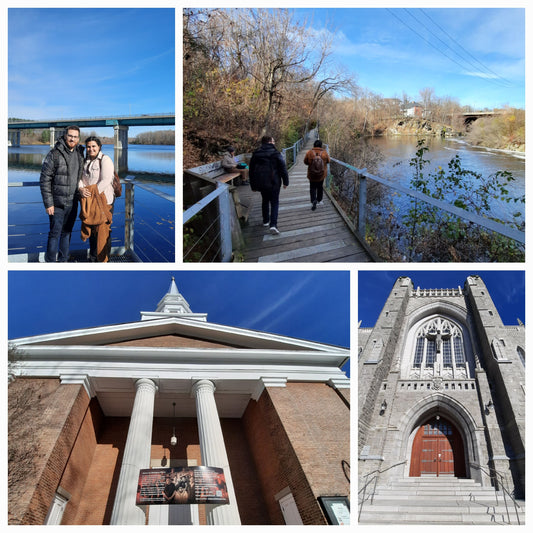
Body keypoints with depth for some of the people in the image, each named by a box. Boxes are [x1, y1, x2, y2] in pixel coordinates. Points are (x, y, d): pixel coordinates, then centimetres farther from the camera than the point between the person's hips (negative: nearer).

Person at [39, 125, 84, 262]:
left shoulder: (79, 153, 5)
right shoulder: (54, 154, -12)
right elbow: (44, 180, -12)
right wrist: (48, 203, -15)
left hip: (72, 203, 5)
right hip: (57, 203, -5)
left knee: (67, 232, 13)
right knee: (55, 232, -2)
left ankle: (63, 260, 24)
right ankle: (50, 261, 9)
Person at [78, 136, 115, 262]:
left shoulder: (105, 160, -8)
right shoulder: (85, 161, 13)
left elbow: (105, 181, -17)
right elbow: (80, 178, 10)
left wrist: (93, 193, -19)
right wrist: (81, 189, -11)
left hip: (103, 200, -7)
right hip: (89, 202, 7)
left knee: (102, 231, -4)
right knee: (91, 229, 13)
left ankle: (103, 260, 6)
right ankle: (93, 258, 27)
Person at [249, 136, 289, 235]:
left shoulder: (255, 154, 4)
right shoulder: (275, 153, -9)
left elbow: (251, 170, 11)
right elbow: (283, 168, -9)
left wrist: (253, 185, 19)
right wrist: (285, 182, 1)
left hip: (260, 183, 4)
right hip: (273, 183, -4)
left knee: (265, 201, 23)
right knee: (274, 203, 1)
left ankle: (266, 221, 30)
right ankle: (273, 224, -13)